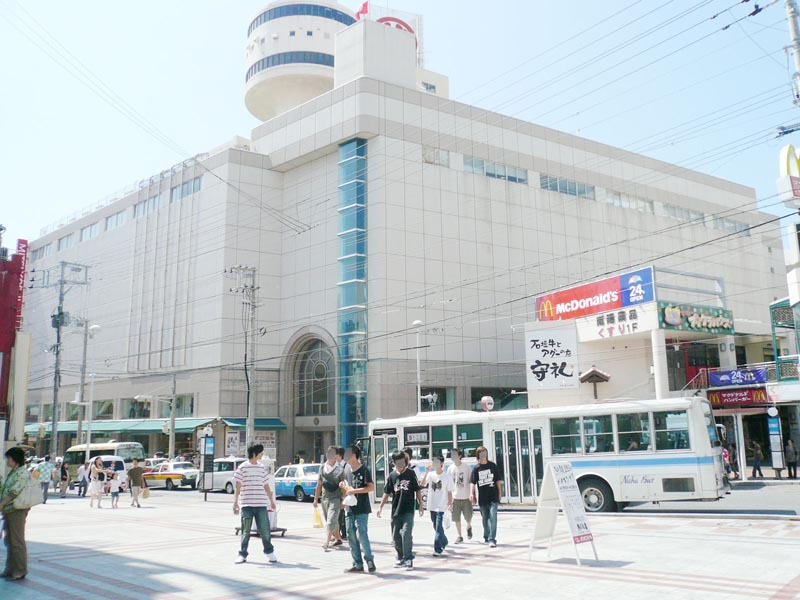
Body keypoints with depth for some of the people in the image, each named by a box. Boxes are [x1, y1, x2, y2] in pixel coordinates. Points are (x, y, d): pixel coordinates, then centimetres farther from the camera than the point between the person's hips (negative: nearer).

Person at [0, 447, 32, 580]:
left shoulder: (22, 473, -15)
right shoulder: (12, 472, 16)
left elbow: (14, 491, -22)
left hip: (17, 510, -10)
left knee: (17, 541, -4)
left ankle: (20, 571, 3)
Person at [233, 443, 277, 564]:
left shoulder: (262, 468, 12)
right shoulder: (242, 468, -2)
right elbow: (238, 487, -2)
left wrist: (271, 500, 22)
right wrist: (235, 502, -9)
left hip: (261, 504, 3)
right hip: (246, 505, -3)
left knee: (265, 529, 2)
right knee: (246, 531, 3)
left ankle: (269, 552, 15)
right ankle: (242, 554, 13)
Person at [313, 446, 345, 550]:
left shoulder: (340, 469, -8)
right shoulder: (322, 468, 7)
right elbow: (319, 485, 13)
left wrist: (343, 501, -8)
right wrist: (316, 499, 13)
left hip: (335, 499, -5)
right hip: (324, 498, 5)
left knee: (331, 522, -12)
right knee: (333, 522, 14)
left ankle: (326, 543, -17)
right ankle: (338, 539, 29)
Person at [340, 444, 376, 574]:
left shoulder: (363, 470, -11)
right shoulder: (347, 468, 10)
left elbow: (371, 487, -16)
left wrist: (354, 491, -20)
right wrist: (343, 485, 2)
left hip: (362, 508, -7)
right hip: (350, 508, 7)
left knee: (362, 534, -9)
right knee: (351, 536, 7)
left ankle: (369, 559, 7)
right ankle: (357, 564, 13)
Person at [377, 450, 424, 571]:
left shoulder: (411, 473, -2)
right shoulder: (392, 476, 4)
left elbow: (417, 490, 2)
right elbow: (387, 493, 8)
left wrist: (420, 505, 1)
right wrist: (381, 507, 3)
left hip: (408, 510, -4)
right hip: (396, 511, 4)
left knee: (406, 533, -14)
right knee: (396, 536, 10)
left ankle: (408, 559, -5)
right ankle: (401, 558, 26)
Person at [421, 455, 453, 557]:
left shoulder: (447, 476, -5)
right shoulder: (431, 474, 3)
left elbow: (449, 491, -1)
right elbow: (422, 484, -10)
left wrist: (450, 503, -9)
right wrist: (426, 473, -18)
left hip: (441, 506, -5)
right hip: (432, 505, 5)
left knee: (438, 528, -11)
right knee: (436, 527, 17)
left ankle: (437, 550, -10)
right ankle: (444, 542, 39)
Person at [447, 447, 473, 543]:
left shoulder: (466, 466, -5)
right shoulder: (450, 468, 2)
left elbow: (470, 481, -2)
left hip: (466, 497, -2)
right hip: (455, 497, 2)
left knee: (468, 517, 4)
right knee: (457, 518, 3)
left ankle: (469, 528, 36)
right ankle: (459, 536, 16)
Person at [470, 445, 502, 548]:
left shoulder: (493, 466, 2)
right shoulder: (476, 468, 2)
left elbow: (498, 480, 6)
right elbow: (473, 483, 4)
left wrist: (500, 493, 4)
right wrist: (472, 494, -2)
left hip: (493, 496, -2)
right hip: (482, 497, 2)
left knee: (493, 516, -13)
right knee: (485, 518, 13)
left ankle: (492, 539, -12)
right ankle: (486, 537, 30)